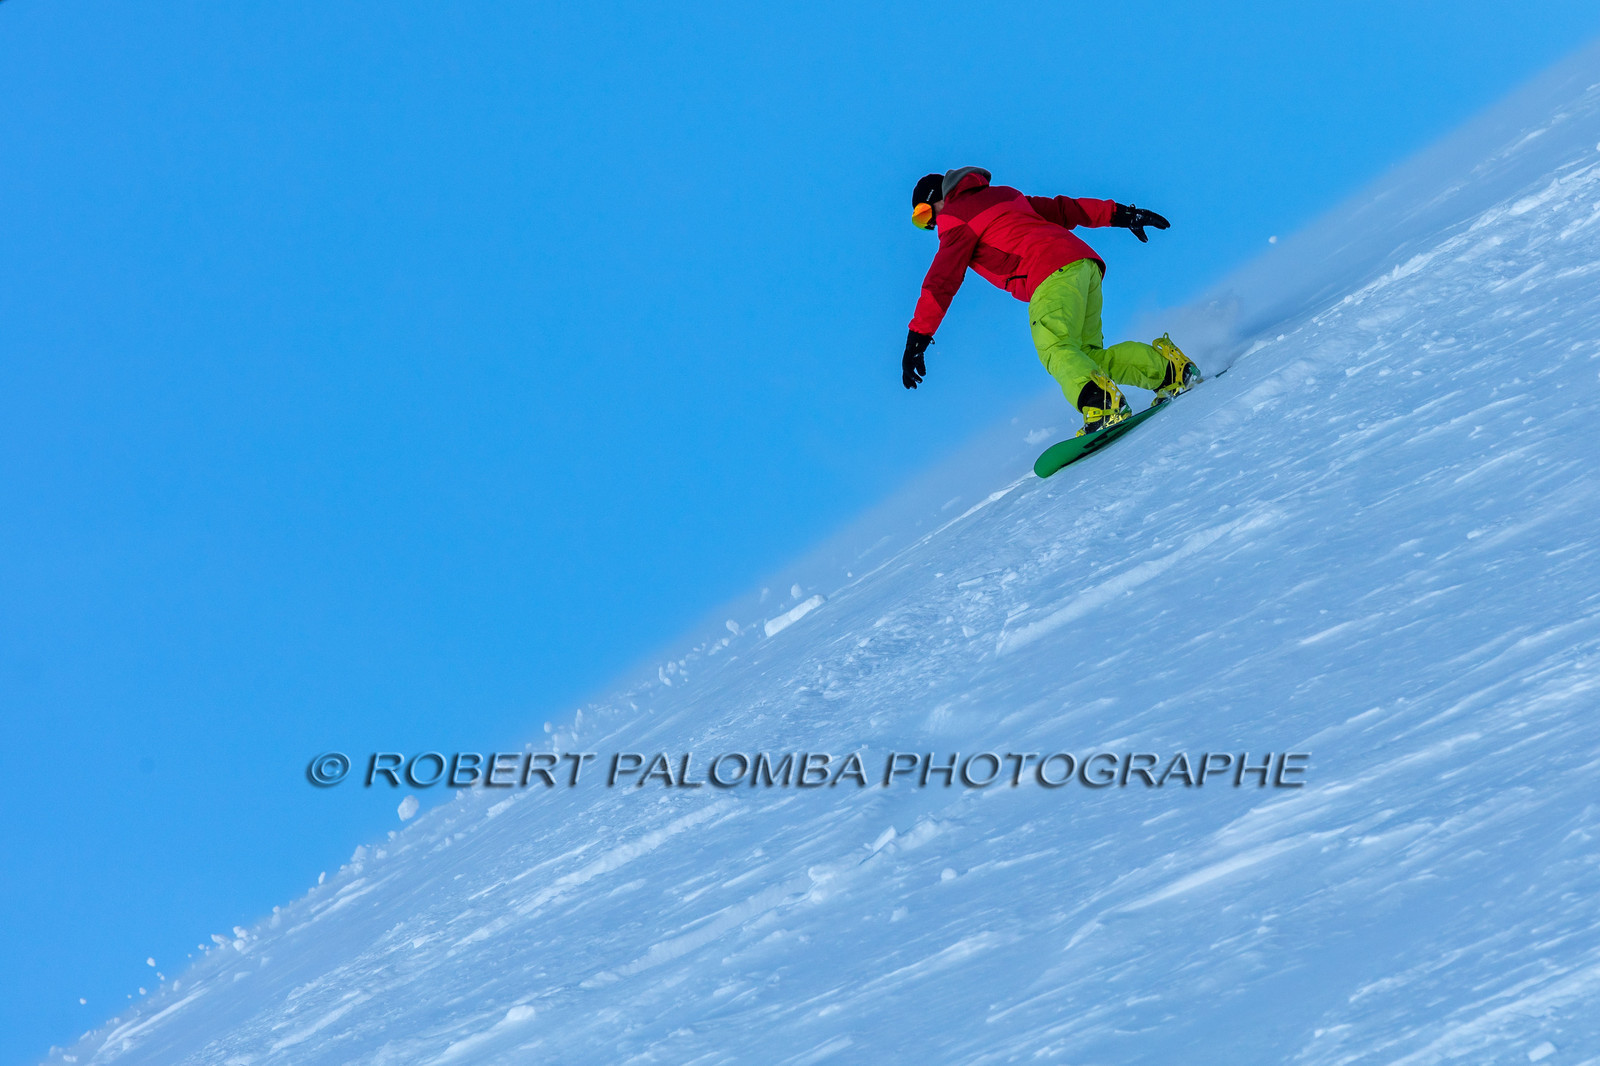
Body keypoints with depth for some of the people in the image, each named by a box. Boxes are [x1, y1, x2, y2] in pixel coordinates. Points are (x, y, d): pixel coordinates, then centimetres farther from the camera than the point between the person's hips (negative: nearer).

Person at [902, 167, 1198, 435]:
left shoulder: (955, 218, 7)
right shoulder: (1002, 194, 31)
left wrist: (917, 339, -1)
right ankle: (1168, 366, -3)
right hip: (1085, 261, 8)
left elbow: (941, 281, 0)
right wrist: (1120, 214, 30)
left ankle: (1102, 403, -46)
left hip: (1054, 274, -8)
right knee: (1087, 354, 6)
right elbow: (1061, 209, 31)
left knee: (1055, 349, -22)